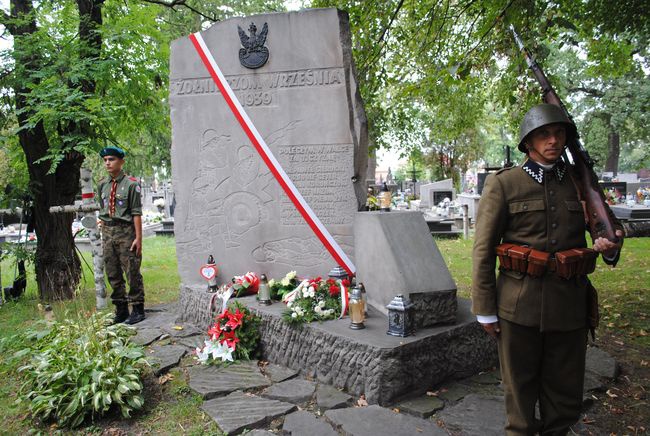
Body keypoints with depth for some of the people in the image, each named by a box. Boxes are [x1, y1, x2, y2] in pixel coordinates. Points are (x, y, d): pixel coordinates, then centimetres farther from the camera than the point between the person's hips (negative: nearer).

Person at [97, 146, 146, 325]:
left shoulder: (131, 183, -8)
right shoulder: (102, 184, 11)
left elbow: (137, 212, -11)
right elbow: (102, 211, 17)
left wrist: (138, 238, -15)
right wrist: (104, 234, 13)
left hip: (126, 232, -6)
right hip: (108, 232, 6)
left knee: (132, 272, -1)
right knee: (113, 274, 12)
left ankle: (137, 309, 10)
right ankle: (121, 310, 23)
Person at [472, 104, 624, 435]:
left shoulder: (581, 182, 8)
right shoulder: (503, 184, -3)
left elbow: (609, 226, 20)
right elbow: (483, 250, -4)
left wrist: (610, 248, -5)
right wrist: (485, 309, -6)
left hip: (569, 305, 4)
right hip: (520, 305, -3)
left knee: (565, 393, 15)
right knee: (520, 387, 11)